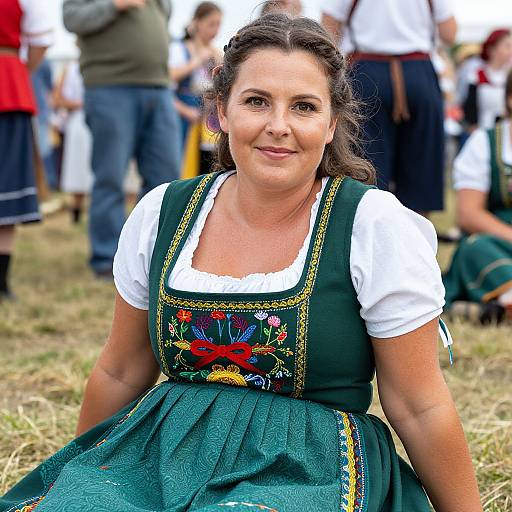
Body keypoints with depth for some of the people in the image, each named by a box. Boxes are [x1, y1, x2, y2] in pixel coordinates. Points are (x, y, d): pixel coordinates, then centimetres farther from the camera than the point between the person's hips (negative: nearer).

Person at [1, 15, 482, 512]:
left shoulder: (377, 227, -8)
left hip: (312, 470, -3)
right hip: (165, 454, 4)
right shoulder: (161, 214, 4)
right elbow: (120, 374, 16)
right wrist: (75, 472, 24)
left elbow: (420, 409, -2)